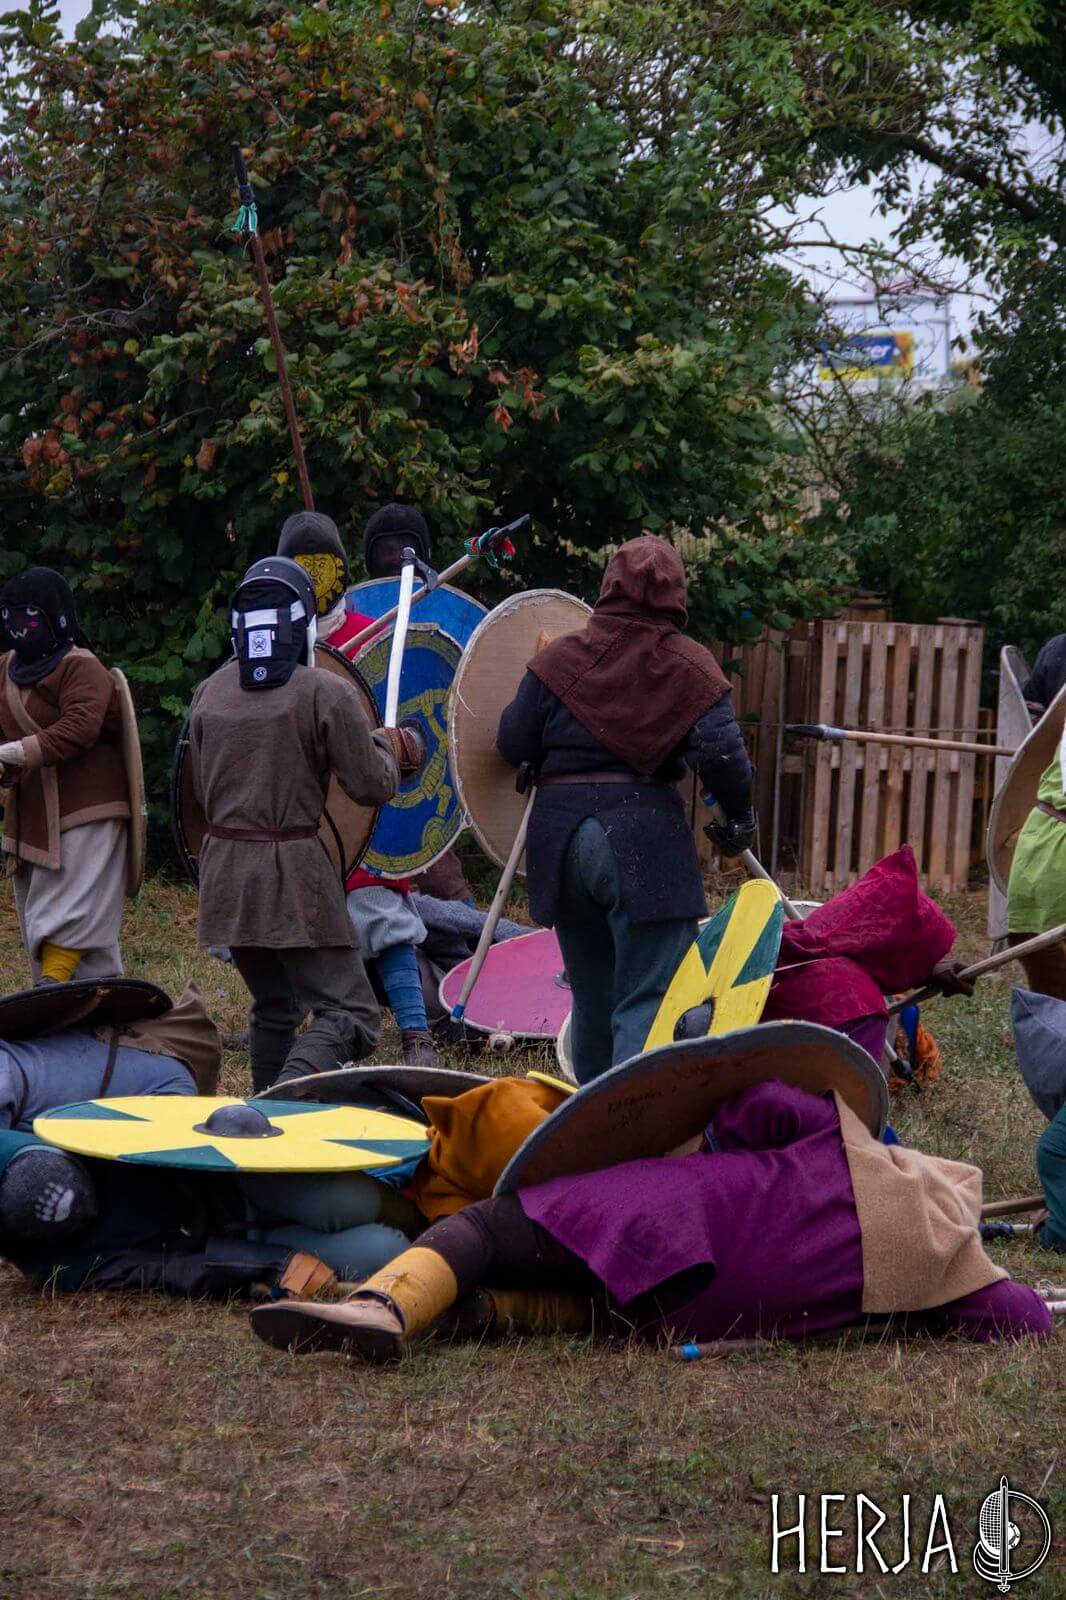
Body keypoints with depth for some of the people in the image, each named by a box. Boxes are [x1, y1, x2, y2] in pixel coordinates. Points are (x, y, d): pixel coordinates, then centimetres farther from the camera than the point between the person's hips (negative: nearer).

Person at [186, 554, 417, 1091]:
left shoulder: (208, 693, 8)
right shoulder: (325, 693, -9)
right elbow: (373, 786, -6)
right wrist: (387, 747, 15)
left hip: (223, 869, 6)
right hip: (293, 869, -6)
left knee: (273, 1008, 22)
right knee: (350, 1014, -7)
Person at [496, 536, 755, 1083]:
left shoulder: (561, 657, 3)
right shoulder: (687, 665, -4)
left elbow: (513, 744, 2)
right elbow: (721, 752, -13)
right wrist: (738, 817, 3)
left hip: (561, 833, 4)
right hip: (644, 840, -4)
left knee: (592, 998, 19)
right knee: (646, 1002, -4)